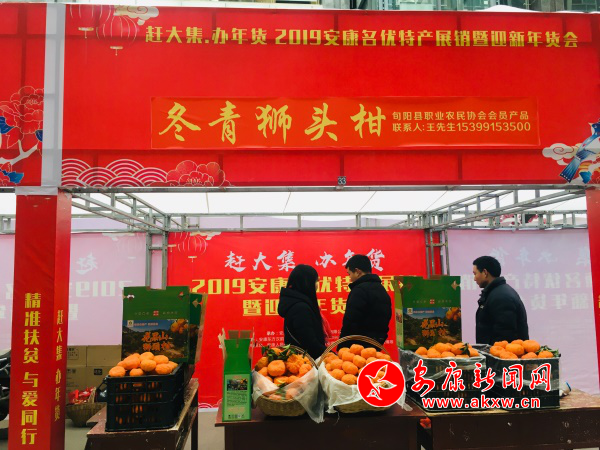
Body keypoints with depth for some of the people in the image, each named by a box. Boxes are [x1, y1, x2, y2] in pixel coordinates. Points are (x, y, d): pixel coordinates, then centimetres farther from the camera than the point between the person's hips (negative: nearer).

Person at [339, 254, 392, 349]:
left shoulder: (360, 290, -15)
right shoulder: (382, 290, 15)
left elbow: (350, 324, -19)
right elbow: (384, 322, 19)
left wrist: (341, 349, -13)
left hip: (359, 347, -9)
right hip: (376, 346, 9)